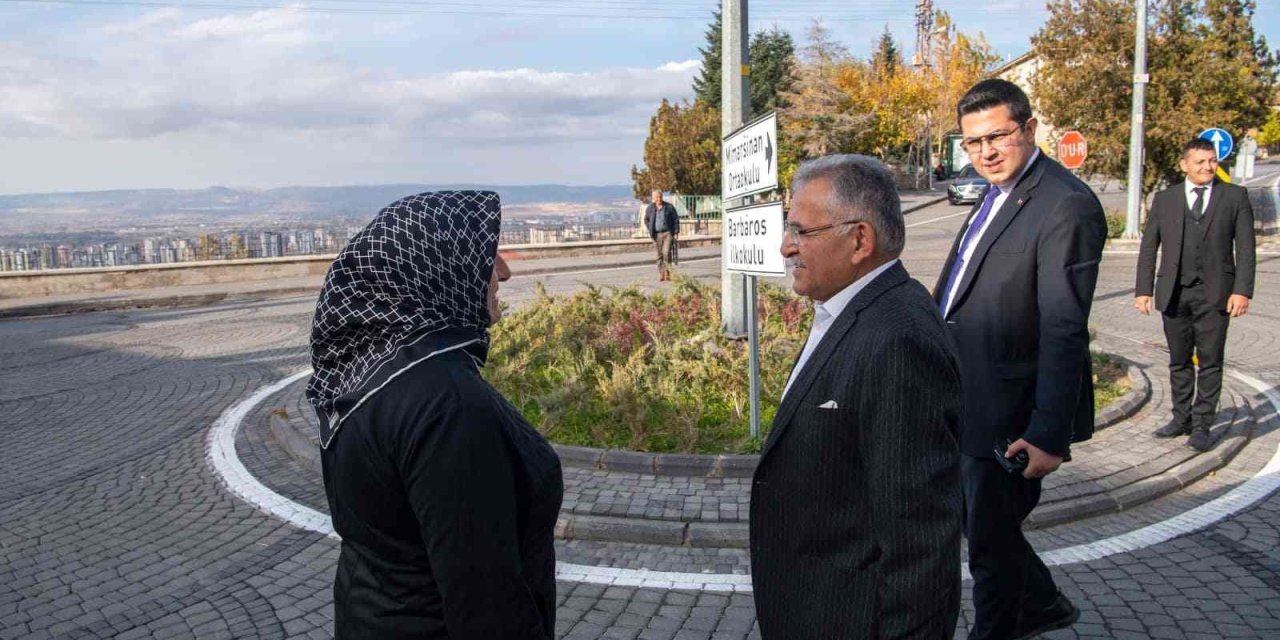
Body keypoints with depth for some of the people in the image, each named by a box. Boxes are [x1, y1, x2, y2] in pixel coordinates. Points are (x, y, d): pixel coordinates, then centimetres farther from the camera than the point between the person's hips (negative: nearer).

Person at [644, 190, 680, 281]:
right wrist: (650, 230, 7)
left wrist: (676, 233, -2)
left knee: (666, 252, -15)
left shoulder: (669, 207, -2)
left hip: (668, 233, -2)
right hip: (657, 234, 2)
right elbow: (646, 220, 19)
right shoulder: (650, 208, 4)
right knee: (660, 255, 5)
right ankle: (661, 274, 12)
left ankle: (667, 273, -7)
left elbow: (676, 219, 3)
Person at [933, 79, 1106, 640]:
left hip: (1007, 416, -9)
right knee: (977, 522, 24)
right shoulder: (997, 194, 10)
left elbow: (1065, 333, -23)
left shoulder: (1066, 205, -19)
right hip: (965, 404, 9)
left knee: (991, 539, 8)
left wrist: (1049, 434, -25)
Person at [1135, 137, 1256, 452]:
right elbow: (1148, 247, 7)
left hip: (1214, 294, -2)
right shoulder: (1165, 199, 8)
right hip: (1174, 293, 2)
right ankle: (1182, 419, 21)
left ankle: (1202, 425, 9)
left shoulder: (1235, 196, 5)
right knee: (1179, 361, 10)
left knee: (1210, 362, 1)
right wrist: (1144, 289, -1)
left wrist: (1242, 290, -9)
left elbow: (1245, 248, 1)